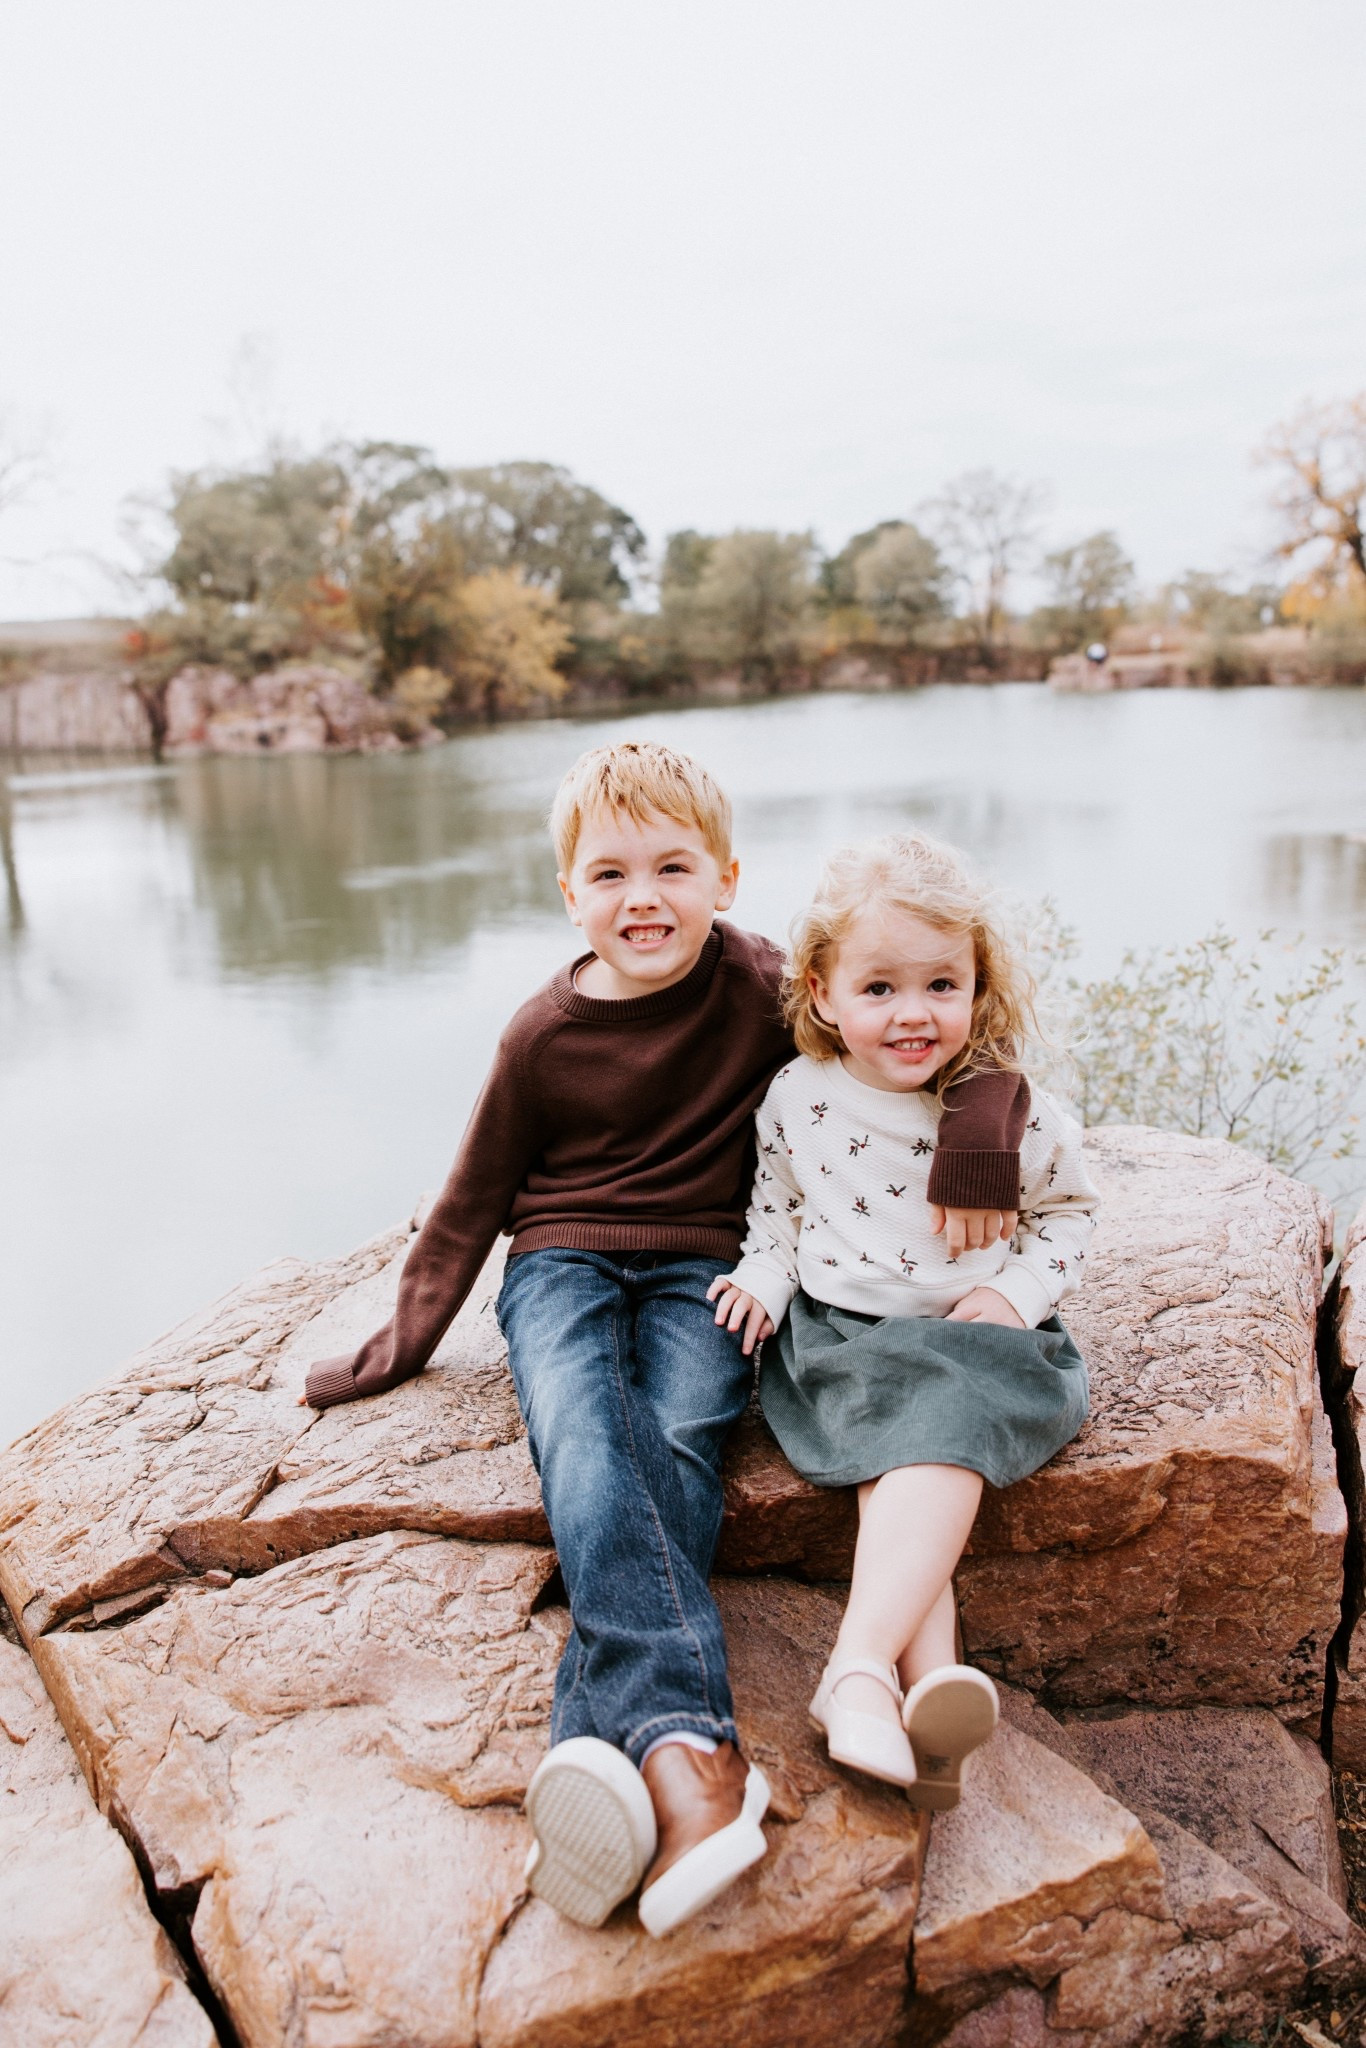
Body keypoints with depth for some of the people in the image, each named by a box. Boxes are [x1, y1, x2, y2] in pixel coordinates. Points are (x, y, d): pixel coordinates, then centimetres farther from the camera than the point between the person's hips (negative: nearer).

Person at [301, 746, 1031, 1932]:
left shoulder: (762, 989, -4)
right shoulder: (545, 1036, 0)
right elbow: (474, 1201, 11)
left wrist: (981, 1131, -23)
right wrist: (402, 1347, 13)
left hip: (700, 1271, 0)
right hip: (563, 1263, 0)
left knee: (680, 1444, -30)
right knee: (585, 1441, -31)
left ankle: (605, 1749, -42)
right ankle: (689, 1748, -47)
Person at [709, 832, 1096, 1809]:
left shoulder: (1014, 1107, -3)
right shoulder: (797, 1098, 2)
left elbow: (1067, 1212, 10)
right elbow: (777, 1204, 18)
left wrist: (1014, 1294, -6)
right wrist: (764, 1276, 1)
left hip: (976, 1334, -1)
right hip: (834, 1333, 1)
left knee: (941, 1429, -32)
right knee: (901, 1452, -28)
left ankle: (861, 1672, -37)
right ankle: (930, 1682, -37)